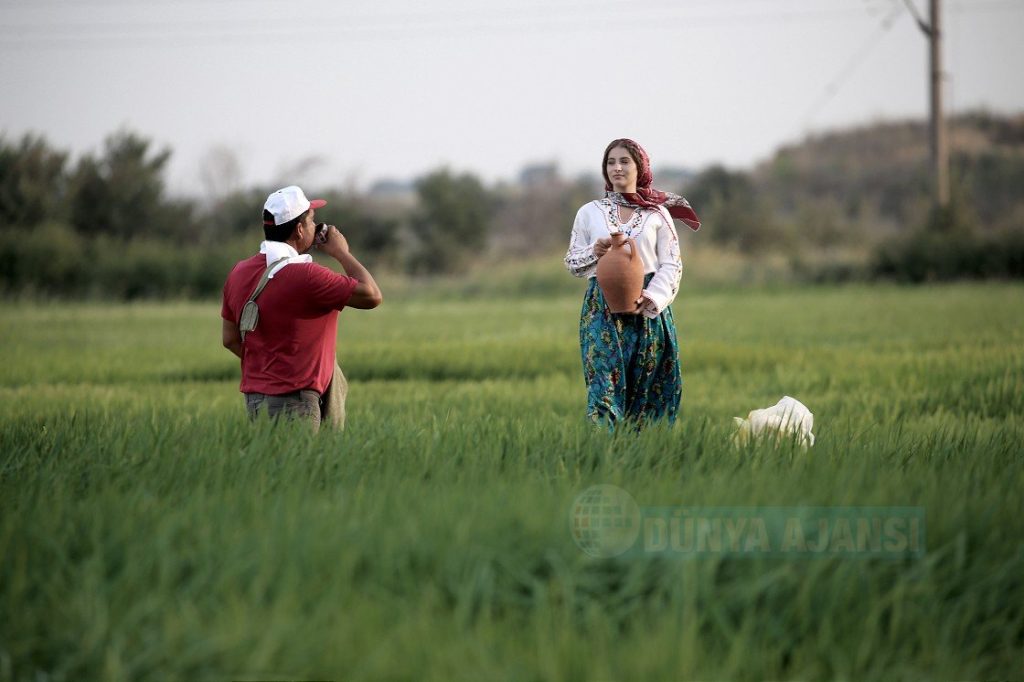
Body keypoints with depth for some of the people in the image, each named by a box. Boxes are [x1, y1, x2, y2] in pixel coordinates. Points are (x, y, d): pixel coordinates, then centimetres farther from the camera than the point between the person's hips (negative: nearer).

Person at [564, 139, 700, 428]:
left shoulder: (658, 214, 6)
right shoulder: (589, 212, 9)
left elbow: (671, 264, 1)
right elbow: (571, 262, 12)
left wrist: (652, 298, -15)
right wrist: (594, 251, -9)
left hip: (648, 306, 0)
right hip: (602, 306, 0)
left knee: (646, 387, 0)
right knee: (605, 383, -10)